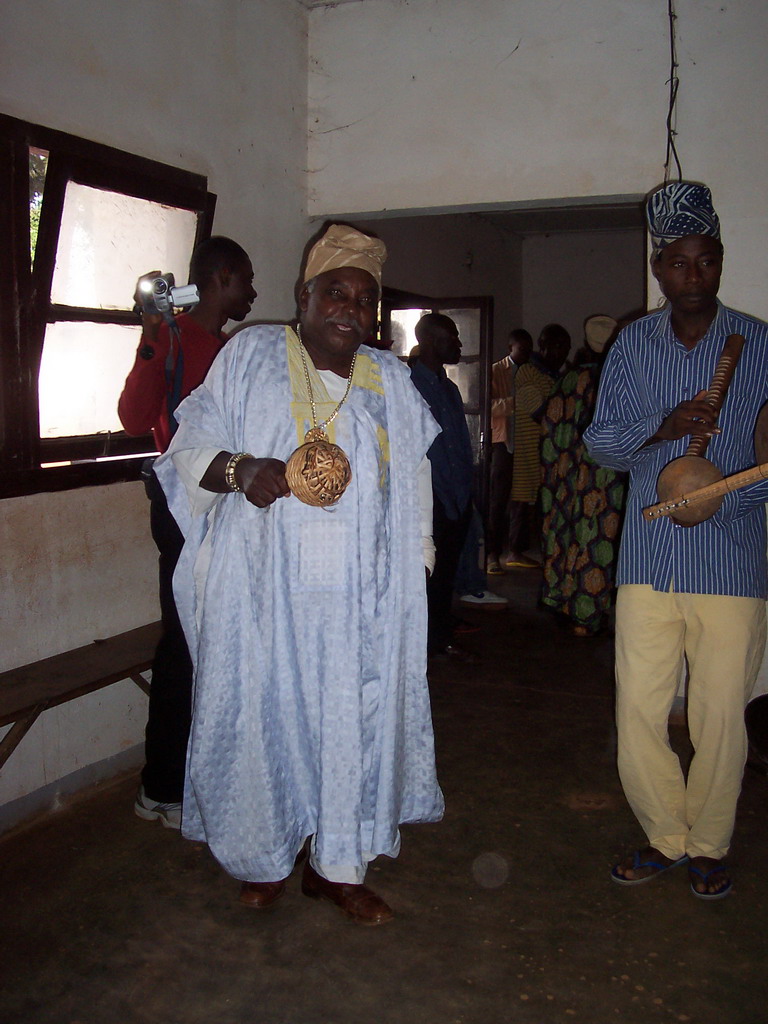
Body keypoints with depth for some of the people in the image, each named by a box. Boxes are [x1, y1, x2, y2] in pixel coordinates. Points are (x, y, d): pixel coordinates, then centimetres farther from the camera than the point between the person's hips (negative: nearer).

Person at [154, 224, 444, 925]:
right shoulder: (250, 356, 4)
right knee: (263, 713, 4)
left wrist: (415, 562, 10)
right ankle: (265, 859, 26)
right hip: (263, 591, -2)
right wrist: (239, 469, -21)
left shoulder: (391, 380, 14)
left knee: (356, 719, 4)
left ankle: (339, 866, 21)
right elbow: (190, 447, 0)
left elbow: (414, 480, 18)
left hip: (361, 596, 3)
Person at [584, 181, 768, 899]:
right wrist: (661, 429, -12)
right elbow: (599, 441, 7)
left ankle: (708, 845, 27)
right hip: (648, 558, 2)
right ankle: (665, 835, 25)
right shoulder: (632, 345, 9)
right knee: (638, 707, 4)